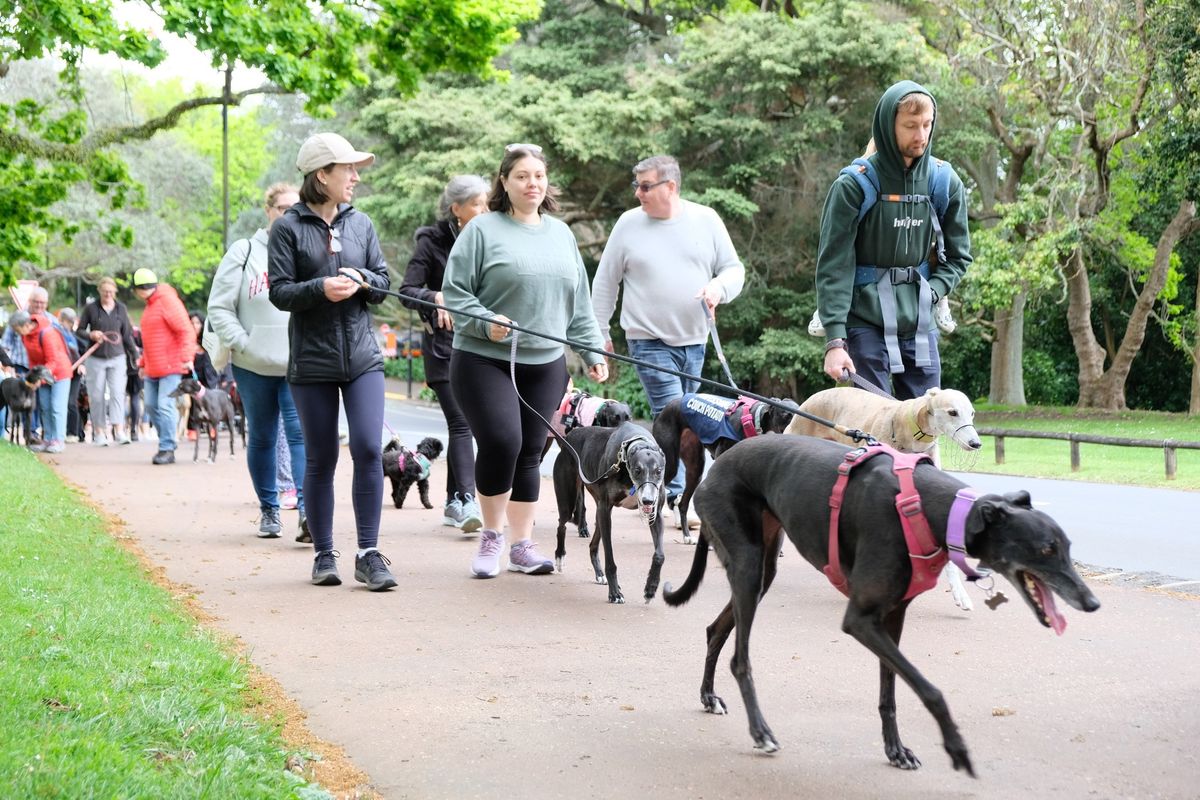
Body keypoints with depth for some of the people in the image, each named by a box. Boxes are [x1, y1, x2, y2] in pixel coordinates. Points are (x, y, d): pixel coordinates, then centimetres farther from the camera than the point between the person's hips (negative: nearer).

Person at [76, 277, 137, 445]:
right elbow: (79, 331, 5)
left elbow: (127, 335, 11)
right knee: (97, 396, 1)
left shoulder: (121, 309, 6)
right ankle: (99, 432, 8)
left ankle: (119, 431, -17)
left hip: (117, 357, 1)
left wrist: (135, 356, 7)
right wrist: (90, 335, -15)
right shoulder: (90, 308, 0)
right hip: (95, 358, -1)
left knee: (117, 393, -11)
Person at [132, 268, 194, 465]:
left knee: (165, 406, -13)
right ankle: (166, 442, 18)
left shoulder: (168, 301, -11)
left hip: (171, 367, -10)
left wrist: (187, 358, -25)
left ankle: (167, 449, -9)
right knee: (151, 406, 9)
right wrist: (143, 363, 25)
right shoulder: (150, 305, 18)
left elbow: (186, 330, -18)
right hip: (153, 369, 10)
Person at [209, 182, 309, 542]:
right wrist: (242, 344, -8)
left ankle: (308, 510, -20)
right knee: (262, 439, 11)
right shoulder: (244, 252, 1)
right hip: (254, 367, 1)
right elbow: (219, 307, 1)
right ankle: (268, 510, 23)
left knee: (301, 433, -13)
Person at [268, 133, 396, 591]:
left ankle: (368, 554, -3)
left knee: (369, 450, -10)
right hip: (312, 361, -2)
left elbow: (383, 282, 11)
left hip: (362, 356, 2)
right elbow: (280, 291, -6)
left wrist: (363, 281, -11)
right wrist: (321, 288, -23)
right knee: (320, 460, 5)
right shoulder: (288, 228, -2)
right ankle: (324, 555, 17)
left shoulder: (361, 223, 9)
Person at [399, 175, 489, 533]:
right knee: (461, 423, -14)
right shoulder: (432, 242, -3)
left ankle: (453, 502, 17)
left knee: (460, 424, 8)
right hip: (444, 344, -4)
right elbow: (407, 290, -6)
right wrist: (435, 298, -24)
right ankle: (468, 501, -19)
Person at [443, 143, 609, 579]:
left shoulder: (561, 233, 14)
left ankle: (522, 546, 16)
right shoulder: (483, 230, -3)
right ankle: (491, 537, 3)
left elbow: (579, 302, 18)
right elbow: (454, 292, -5)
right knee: (501, 442, -17)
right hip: (484, 361, -5)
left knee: (530, 453, 7)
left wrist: (592, 350, 12)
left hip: (544, 364, 5)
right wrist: (485, 322, -20)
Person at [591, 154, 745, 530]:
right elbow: (605, 281, 7)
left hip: (694, 341, 3)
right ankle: (680, 499, -9)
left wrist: (719, 287, -14)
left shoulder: (705, 220, 4)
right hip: (649, 342, -3)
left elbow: (734, 269, 8)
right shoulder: (629, 224, 0)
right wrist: (598, 332, 6)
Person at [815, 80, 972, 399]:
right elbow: (833, 265, -11)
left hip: (920, 325, 4)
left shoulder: (945, 181, 3)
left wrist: (931, 291, -6)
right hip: (865, 325, -4)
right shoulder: (854, 184, -9)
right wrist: (835, 340, -17)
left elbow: (958, 256, 13)